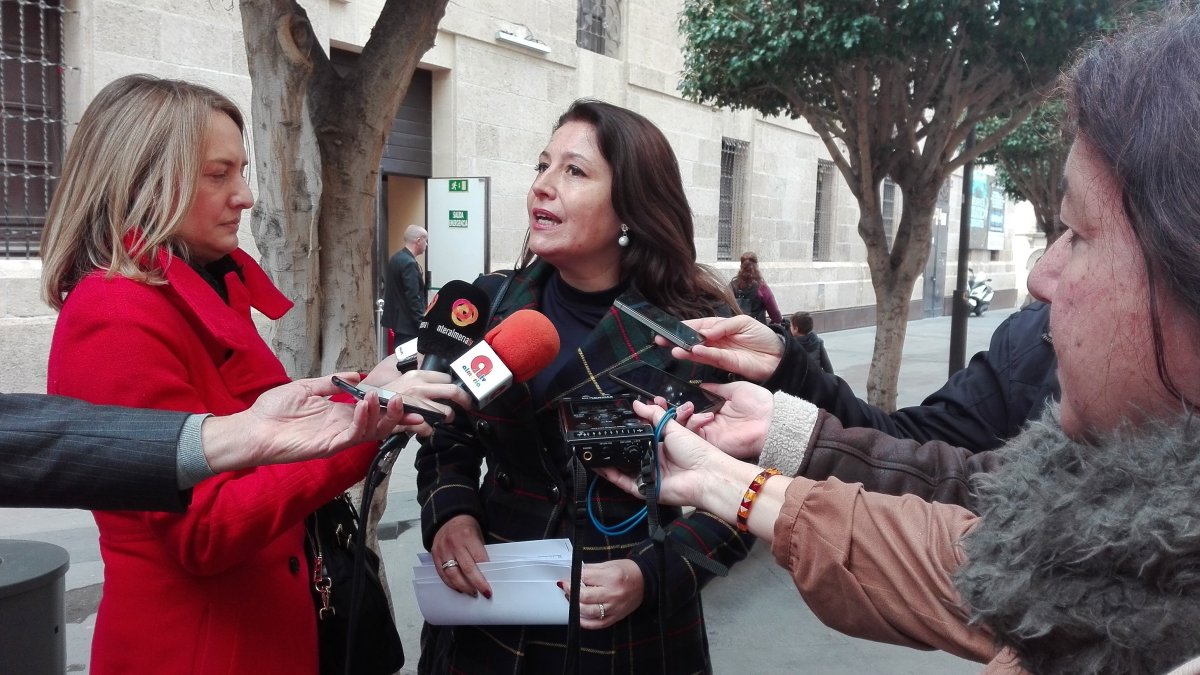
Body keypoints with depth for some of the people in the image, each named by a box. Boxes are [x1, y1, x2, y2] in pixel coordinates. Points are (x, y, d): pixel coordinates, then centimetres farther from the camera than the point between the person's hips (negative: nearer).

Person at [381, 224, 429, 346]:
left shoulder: (396, 258, 10)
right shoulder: (409, 263, -20)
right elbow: (413, 298, -22)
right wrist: (422, 324, -18)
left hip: (396, 318, 10)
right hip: (407, 323, -10)